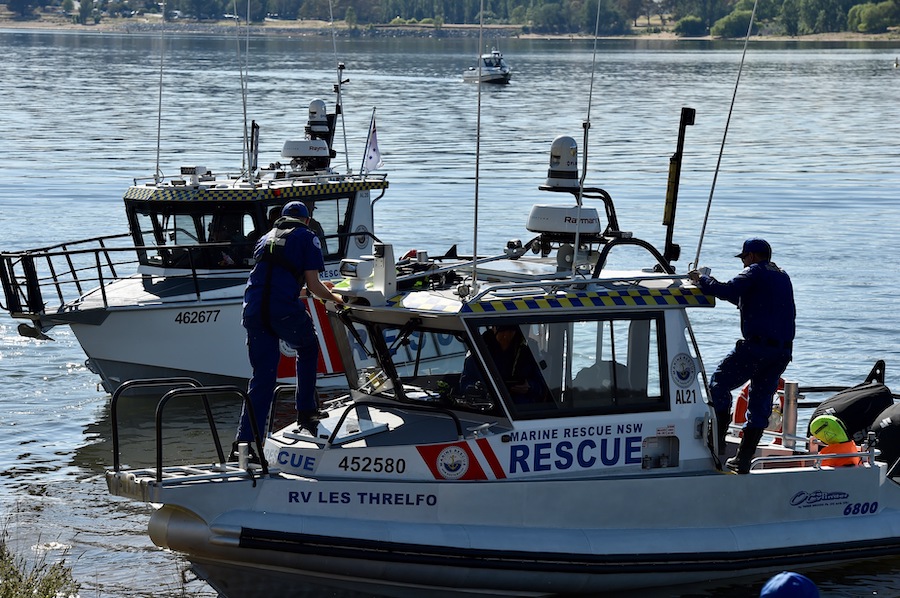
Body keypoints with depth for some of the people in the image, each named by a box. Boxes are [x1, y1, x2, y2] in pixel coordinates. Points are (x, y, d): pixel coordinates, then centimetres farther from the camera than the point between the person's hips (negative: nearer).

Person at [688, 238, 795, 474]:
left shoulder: (755, 272, -2)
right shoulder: (782, 277, 23)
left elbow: (728, 291, -17)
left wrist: (701, 279, -1)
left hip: (756, 346, -8)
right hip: (783, 350, 8)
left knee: (719, 383, 5)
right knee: (761, 401, 11)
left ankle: (718, 442, -5)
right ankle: (744, 459, 10)